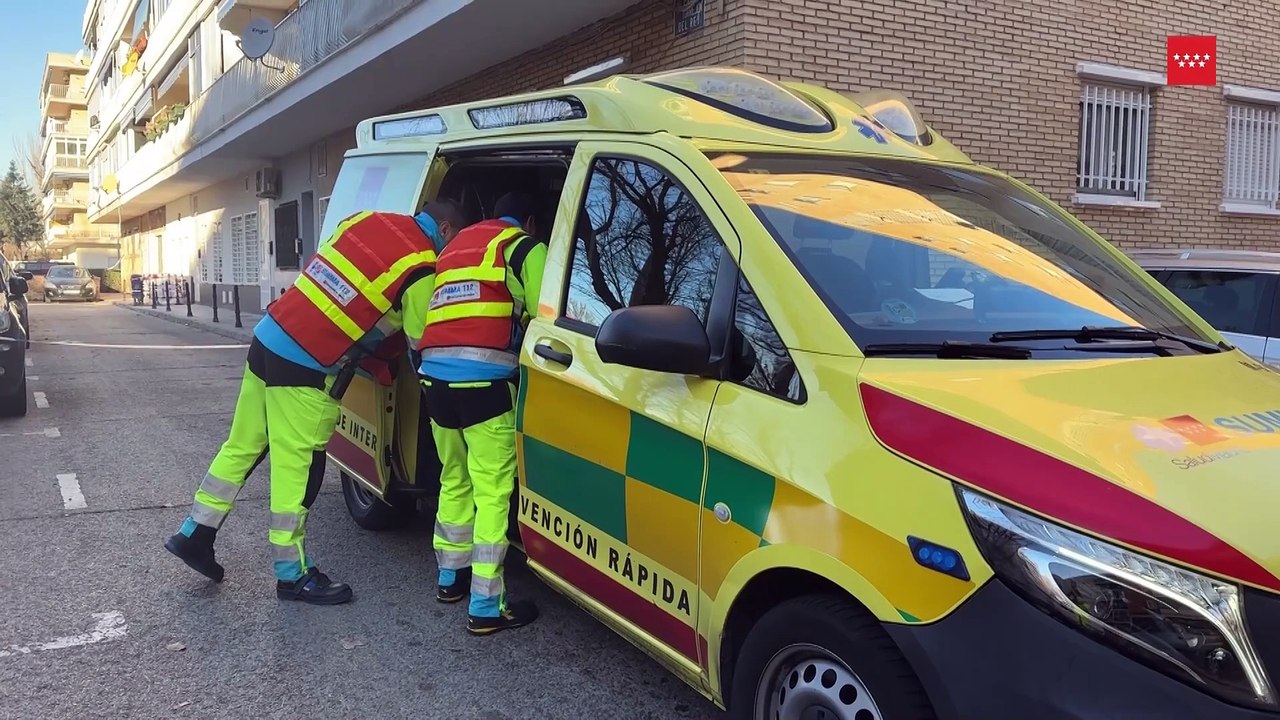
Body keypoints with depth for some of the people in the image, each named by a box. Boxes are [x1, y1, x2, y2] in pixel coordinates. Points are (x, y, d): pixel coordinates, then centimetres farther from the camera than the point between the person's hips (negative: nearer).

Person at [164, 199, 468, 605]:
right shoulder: (420, 270, -12)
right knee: (297, 468, 1)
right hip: (305, 369, -8)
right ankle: (293, 575, 12)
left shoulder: (365, 219, 10)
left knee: (242, 446, 19)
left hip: (268, 338, 8)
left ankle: (194, 535, 32)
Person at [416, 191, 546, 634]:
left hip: (436, 374, 7)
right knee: (493, 492, -4)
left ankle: (450, 577, 33)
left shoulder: (455, 246, 29)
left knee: (455, 481, 21)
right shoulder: (524, 248, 7)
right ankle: (486, 606, -3)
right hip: (484, 378, -7)